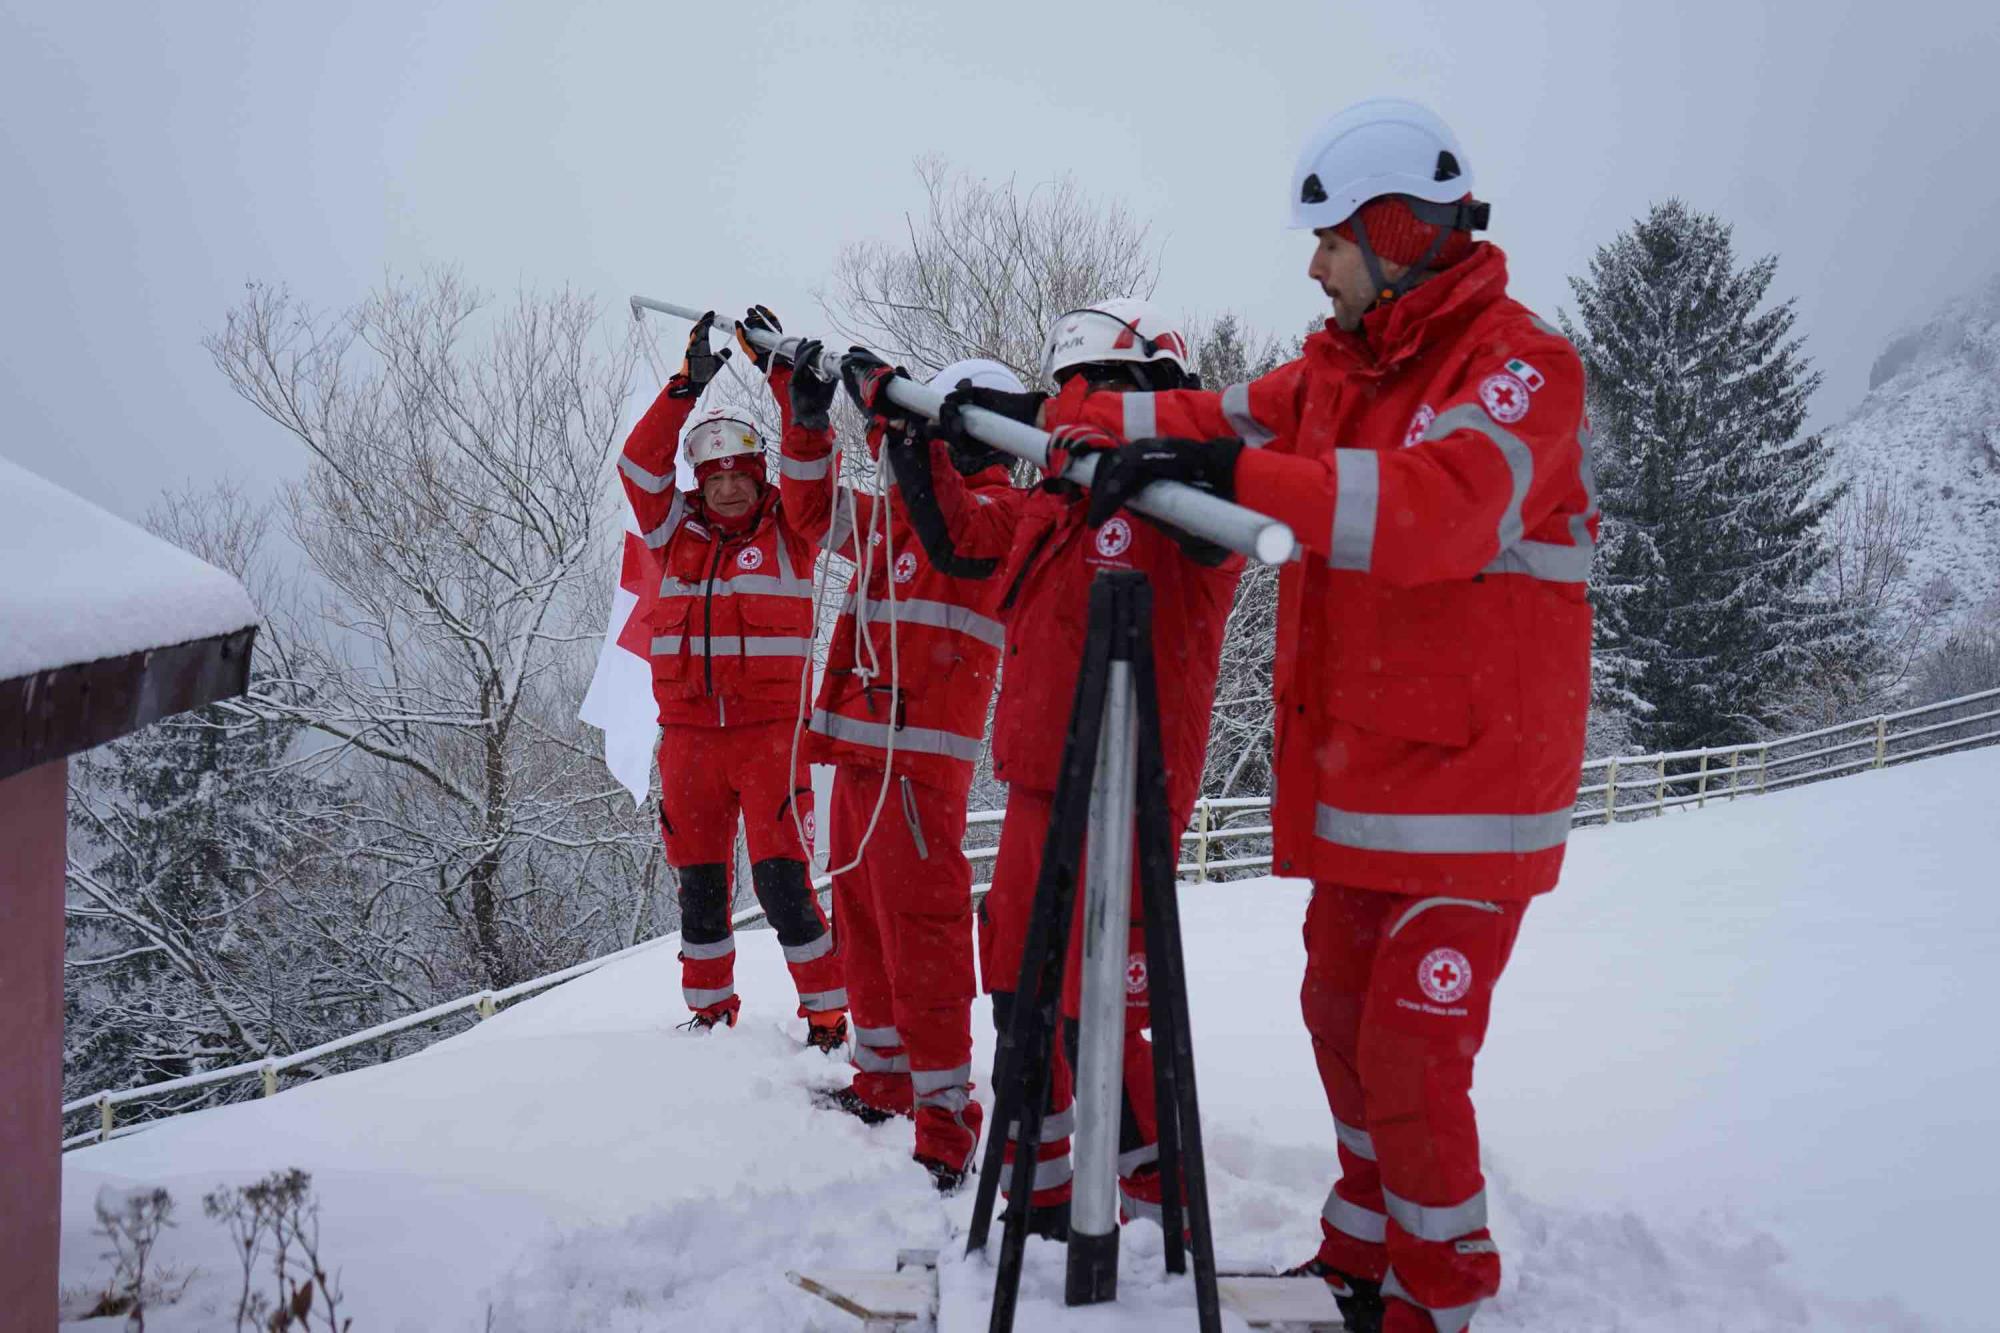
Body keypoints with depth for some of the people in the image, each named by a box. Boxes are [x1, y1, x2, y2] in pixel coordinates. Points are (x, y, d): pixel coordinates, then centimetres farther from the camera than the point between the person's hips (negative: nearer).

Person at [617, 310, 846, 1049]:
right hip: (688, 732, 3)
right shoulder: (677, 531, 10)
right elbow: (642, 463, 0)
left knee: (782, 881, -9)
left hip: (770, 729, -3)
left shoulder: (789, 530, 4)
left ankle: (829, 1015, 2)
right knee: (699, 884, 10)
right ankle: (709, 1011, 26)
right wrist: (687, 387, -9)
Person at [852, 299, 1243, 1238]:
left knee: (1093, 1020, -8)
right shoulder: (1053, 503, 13)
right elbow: (956, 533, 25)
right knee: (1021, 997, 17)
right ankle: (1039, 1196, 33)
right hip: (1038, 789, 9)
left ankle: (1163, 1223, 7)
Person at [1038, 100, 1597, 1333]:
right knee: (1343, 1015, 17)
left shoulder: (1520, 366, -16)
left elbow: (1433, 510, -32)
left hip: (1468, 784, -8)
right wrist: (1070, 415, 3)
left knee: (1410, 1059, -6)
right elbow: (1229, 420, 12)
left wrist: (1236, 472, -38)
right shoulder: (1345, 363, 11)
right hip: (1357, 770, 8)